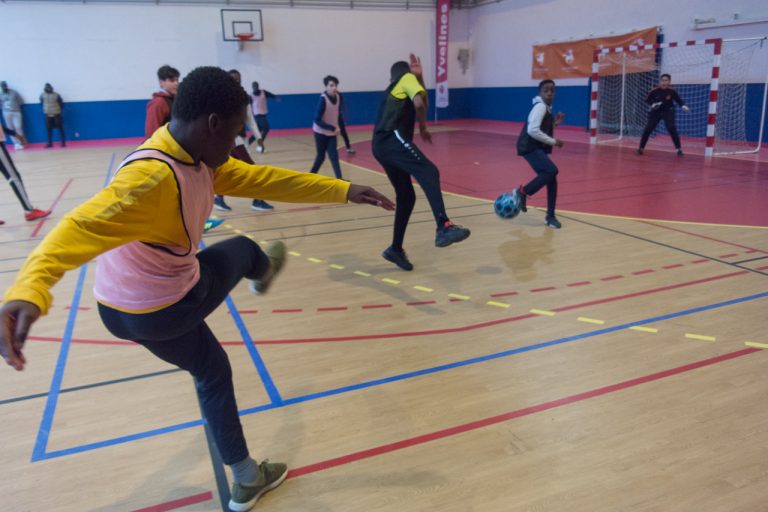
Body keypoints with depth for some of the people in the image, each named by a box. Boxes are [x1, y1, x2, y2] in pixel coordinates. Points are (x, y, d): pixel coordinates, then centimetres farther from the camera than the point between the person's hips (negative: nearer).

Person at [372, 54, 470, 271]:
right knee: (429, 173, -27)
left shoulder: (393, 89, 35)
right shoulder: (407, 79, 13)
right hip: (393, 139, -9)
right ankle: (444, 228, -49)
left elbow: (419, 105, 33)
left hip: (381, 145, 9)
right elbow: (419, 104, -6)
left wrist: (419, 76, 27)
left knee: (406, 196, 15)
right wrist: (423, 128, 9)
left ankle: (396, 249, 22)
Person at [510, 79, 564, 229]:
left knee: (551, 179, 6)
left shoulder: (546, 108, 17)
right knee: (551, 171, -25)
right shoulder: (540, 106, -13)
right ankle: (521, 192, -8)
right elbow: (532, 130, -24)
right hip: (529, 147, -10)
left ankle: (550, 216, 15)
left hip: (537, 147, 10)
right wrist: (553, 141, -18)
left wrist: (554, 123, 11)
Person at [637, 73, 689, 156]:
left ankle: (679, 149, -8)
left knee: (671, 128, -17)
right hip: (656, 111, 1)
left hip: (668, 111, -1)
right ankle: (641, 148, 11)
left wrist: (683, 106, -21)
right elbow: (647, 100, -3)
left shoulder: (672, 91, -15)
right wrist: (652, 104, -21)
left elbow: (679, 100, -4)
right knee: (648, 129, -5)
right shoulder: (655, 91, -16)